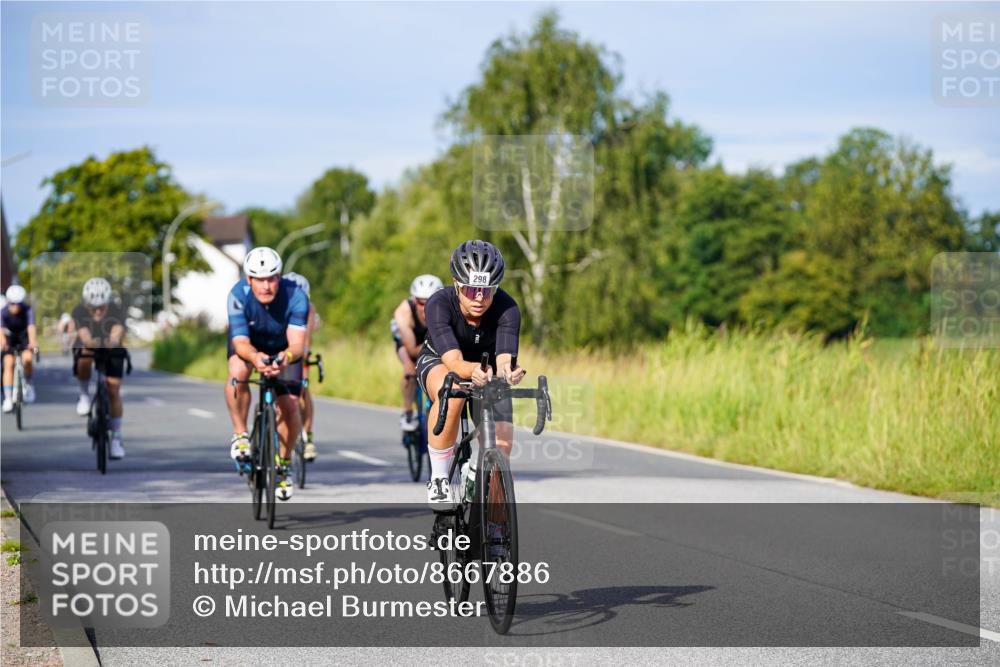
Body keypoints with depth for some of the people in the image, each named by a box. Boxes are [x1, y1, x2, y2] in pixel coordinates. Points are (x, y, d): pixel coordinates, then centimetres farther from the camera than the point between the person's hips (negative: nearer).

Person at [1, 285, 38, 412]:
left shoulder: (27, 310, -27)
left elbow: (31, 327, -39)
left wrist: (32, 343, -58)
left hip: (24, 336, -1)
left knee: (27, 358, -27)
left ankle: (28, 383, 1)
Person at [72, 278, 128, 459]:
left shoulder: (116, 311, -30)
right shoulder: (79, 311, -29)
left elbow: (118, 333, -47)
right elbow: (84, 335, -44)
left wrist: (113, 342, -71)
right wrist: (92, 343, -67)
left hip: (112, 350, 0)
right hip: (86, 348, 0)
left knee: (113, 391, -11)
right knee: (83, 362, -36)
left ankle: (116, 437, 1)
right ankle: (84, 395, -7)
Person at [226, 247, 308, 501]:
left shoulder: (296, 296, -35)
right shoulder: (238, 295, -34)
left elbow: (297, 344, -39)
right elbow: (241, 342, -37)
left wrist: (286, 357, -63)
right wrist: (256, 358, -59)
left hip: (284, 347, 1)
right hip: (248, 341, 0)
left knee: (289, 406, -11)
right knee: (238, 371, -33)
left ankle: (283, 464, 14)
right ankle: (240, 435, -13)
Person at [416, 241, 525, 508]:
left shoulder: (507, 309, -29)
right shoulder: (439, 304, -33)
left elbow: (504, 358, -42)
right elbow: (453, 361, -44)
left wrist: (507, 371, -67)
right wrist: (473, 371, -67)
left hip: (488, 371, 2)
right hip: (438, 363, -2)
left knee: (500, 451, -12)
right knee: (452, 394, -38)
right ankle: (438, 479, -23)